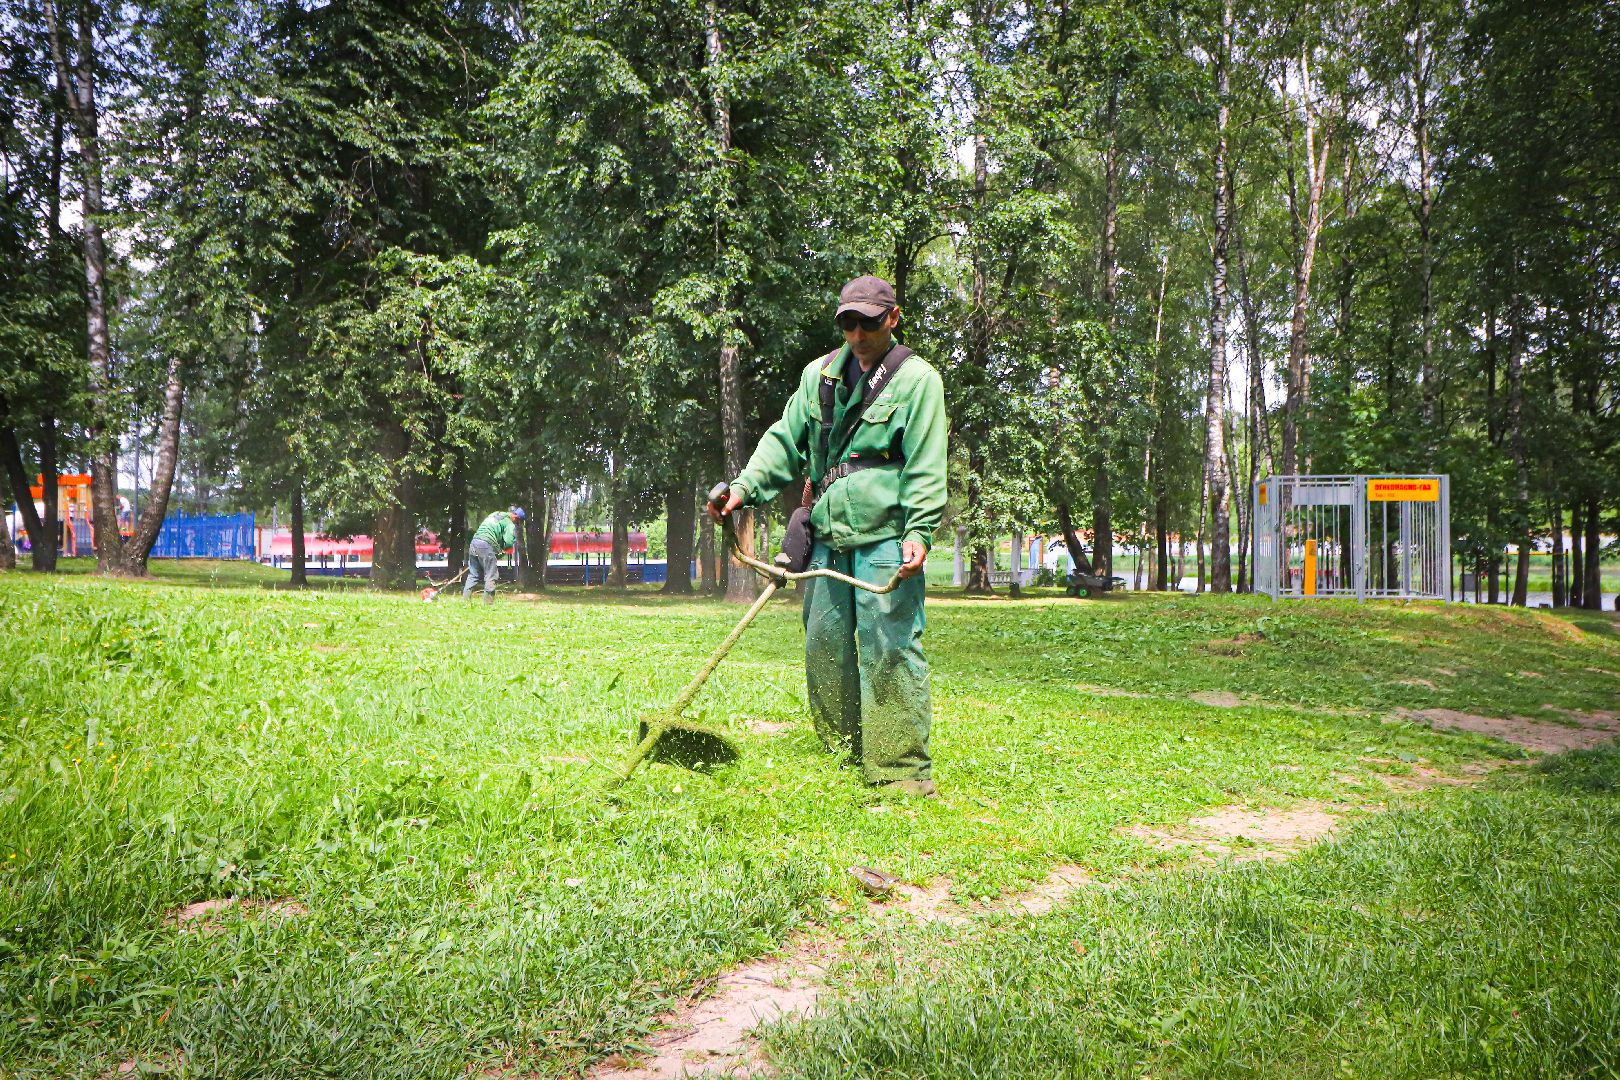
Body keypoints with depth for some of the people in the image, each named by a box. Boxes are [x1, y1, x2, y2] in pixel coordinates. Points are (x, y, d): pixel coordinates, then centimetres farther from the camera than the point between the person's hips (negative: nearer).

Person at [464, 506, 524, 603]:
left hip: (474, 542, 7)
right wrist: (502, 548, 10)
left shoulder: (494, 514, 24)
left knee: (473, 575, 14)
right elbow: (509, 542, -12)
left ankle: (465, 599, 11)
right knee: (491, 576, -1)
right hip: (487, 546, -7)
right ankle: (488, 602, -4)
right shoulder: (510, 524, 1)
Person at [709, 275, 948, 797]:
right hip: (829, 538, 6)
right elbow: (785, 439, 18)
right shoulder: (820, 374, 17)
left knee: (889, 650, -9)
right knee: (825, 649, 9)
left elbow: (925, 467, -6)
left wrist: (919, 532, -18)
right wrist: (746, 486, 3)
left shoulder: (917, 378, 1)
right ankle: (842, 758, 22)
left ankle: (904, 770, -3)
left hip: (886, 537, -6)